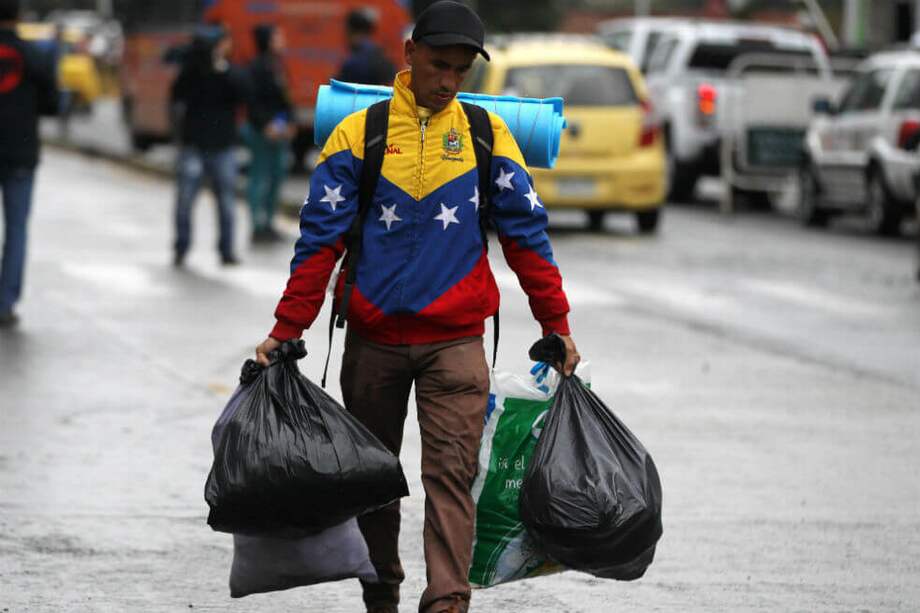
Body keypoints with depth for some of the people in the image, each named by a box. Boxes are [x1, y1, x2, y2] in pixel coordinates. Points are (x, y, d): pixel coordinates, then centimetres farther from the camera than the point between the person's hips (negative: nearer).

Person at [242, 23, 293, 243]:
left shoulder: (276, 66, 13)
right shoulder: (258, 67, -13)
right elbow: (253, 100, -17)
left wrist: (288, 123, 11)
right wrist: (266, 125, -20)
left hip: (278, 131, 9)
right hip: (262, 131, -9)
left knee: (276, 176, 12)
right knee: (261, 178, -6)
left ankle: (266, 223, 21)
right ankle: (259, 226, -3)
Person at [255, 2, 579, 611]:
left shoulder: (487, 134, 3)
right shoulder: (358, 132, -1)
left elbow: (526, 234, 6)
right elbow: (321, 239, -1)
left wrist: (557, 325, 4)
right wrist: (286, 330, -5)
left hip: (455, 339, -1)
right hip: (373, 338, 1)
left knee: (452, 472, -12)